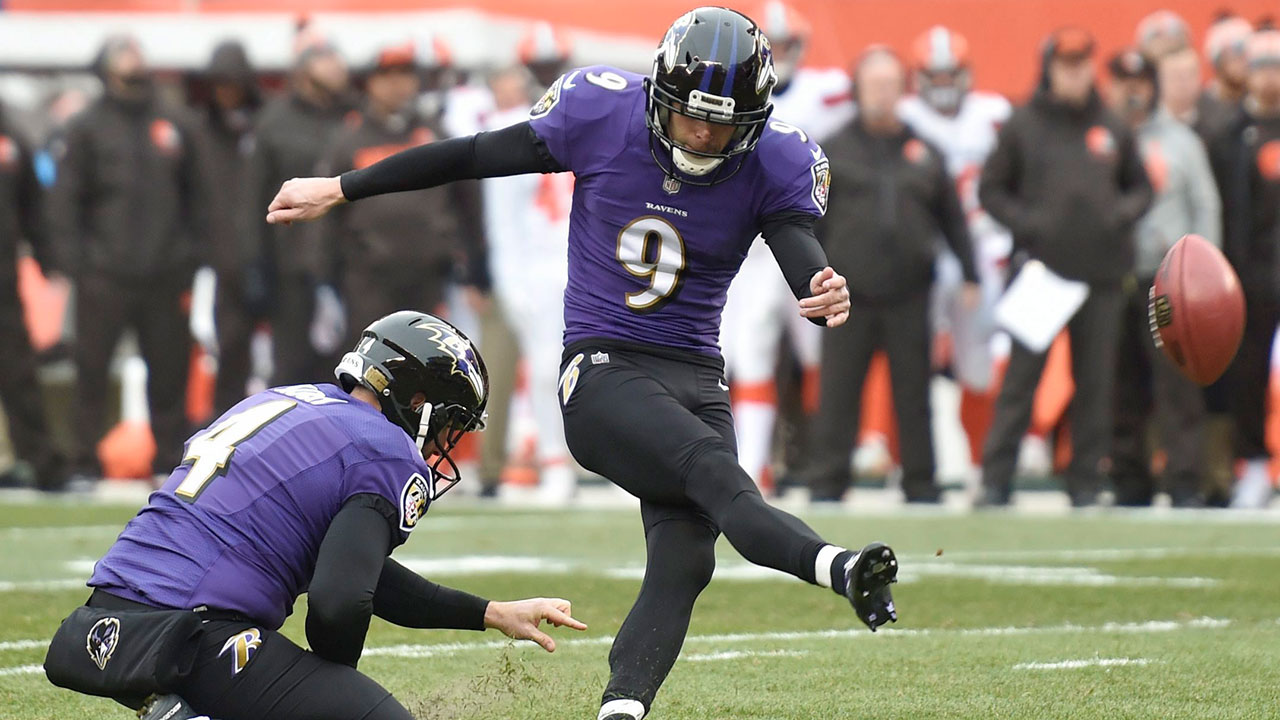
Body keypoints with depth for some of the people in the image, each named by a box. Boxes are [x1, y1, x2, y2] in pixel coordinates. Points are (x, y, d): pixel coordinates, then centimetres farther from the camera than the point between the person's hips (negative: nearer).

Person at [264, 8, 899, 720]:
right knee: (713, 469, -29)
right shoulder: (602, 112, -6)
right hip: (601, 369, -4)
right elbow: (472, 156, 5)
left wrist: (827, 295, -41)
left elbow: (802, 251, -15)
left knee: (683, 564, -13)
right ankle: (840, 569, -51)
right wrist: (339, 189, 10)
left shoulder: (778, 161, -2)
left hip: (697, 379, 4)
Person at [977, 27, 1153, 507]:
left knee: (1095, 381, 4)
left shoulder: (1112, 129, 11)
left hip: (1101, 274, 3)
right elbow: (990, 189, 4)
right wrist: (1025, 221, -11)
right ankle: (996, 479, -3)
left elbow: (1140, 186, 19)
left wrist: (1125, 212, -2)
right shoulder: (1023, 126, 3)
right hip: (1039, 266, -3)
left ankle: (1086, 480, 11)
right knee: (1022, 374, -5)